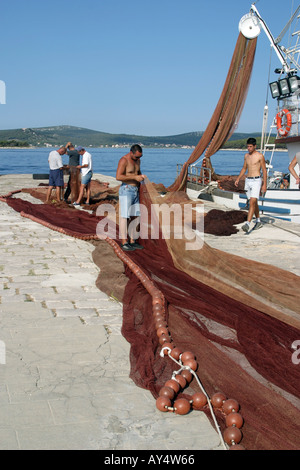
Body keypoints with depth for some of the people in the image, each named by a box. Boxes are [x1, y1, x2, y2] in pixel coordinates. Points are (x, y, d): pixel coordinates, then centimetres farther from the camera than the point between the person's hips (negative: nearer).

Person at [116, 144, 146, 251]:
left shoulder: (137, 160, 11)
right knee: (124, 216, -6)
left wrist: (141, 176, 7)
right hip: (126, 190, -8)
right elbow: (118, 177, -23)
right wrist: (135, 177, -22)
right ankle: (124, 242, -2)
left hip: (135, 191, 8)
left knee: (134, 216, 9)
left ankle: (132, 241, 16)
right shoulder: (124, 160, -14)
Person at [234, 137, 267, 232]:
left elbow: (264, 170, -5)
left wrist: (264, 184, -8)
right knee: (254, 203, 15)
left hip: (256, 181, -7)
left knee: (252, 202, -16)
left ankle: (247, 224, -24)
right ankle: (258, 222, 28)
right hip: (248, 181, 7)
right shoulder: (246, 156, 12)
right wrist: (238, 179, 10)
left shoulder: (260, 156, -7)